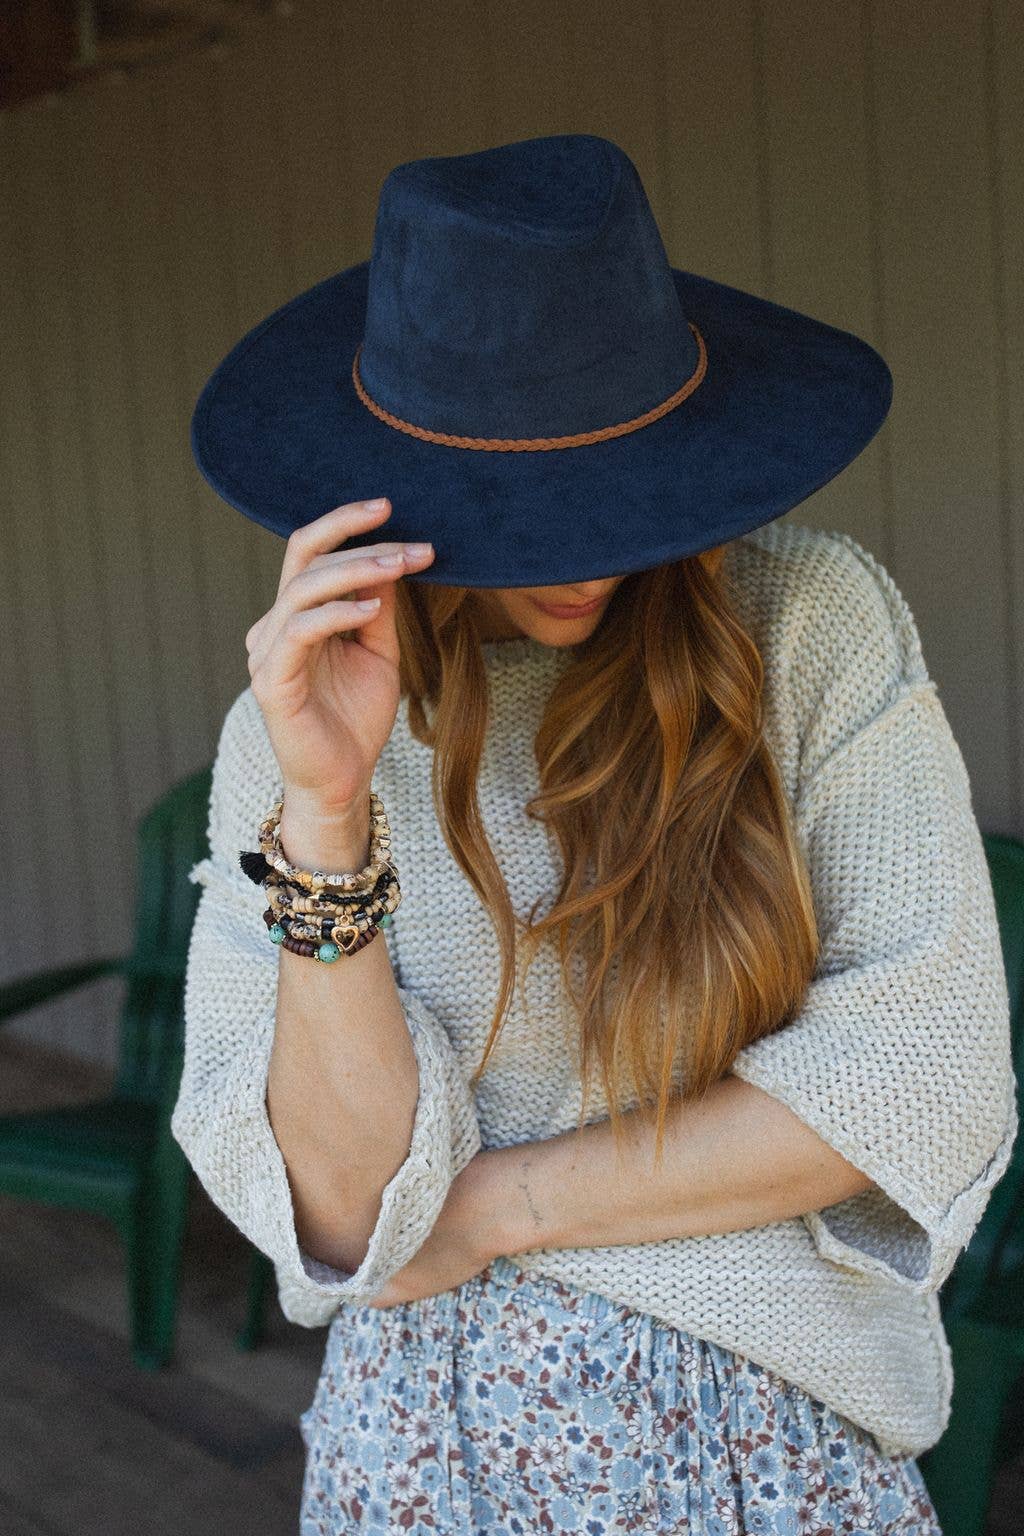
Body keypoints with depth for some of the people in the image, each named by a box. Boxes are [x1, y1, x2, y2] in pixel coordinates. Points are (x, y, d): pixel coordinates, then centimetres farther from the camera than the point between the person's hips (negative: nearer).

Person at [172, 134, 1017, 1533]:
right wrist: (327, 813, -28)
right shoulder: (295, 726, -9)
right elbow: (343, 1208, -15)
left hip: (784, 1421, 0)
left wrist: (501, 1201, -14)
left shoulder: (817, 623, -13)